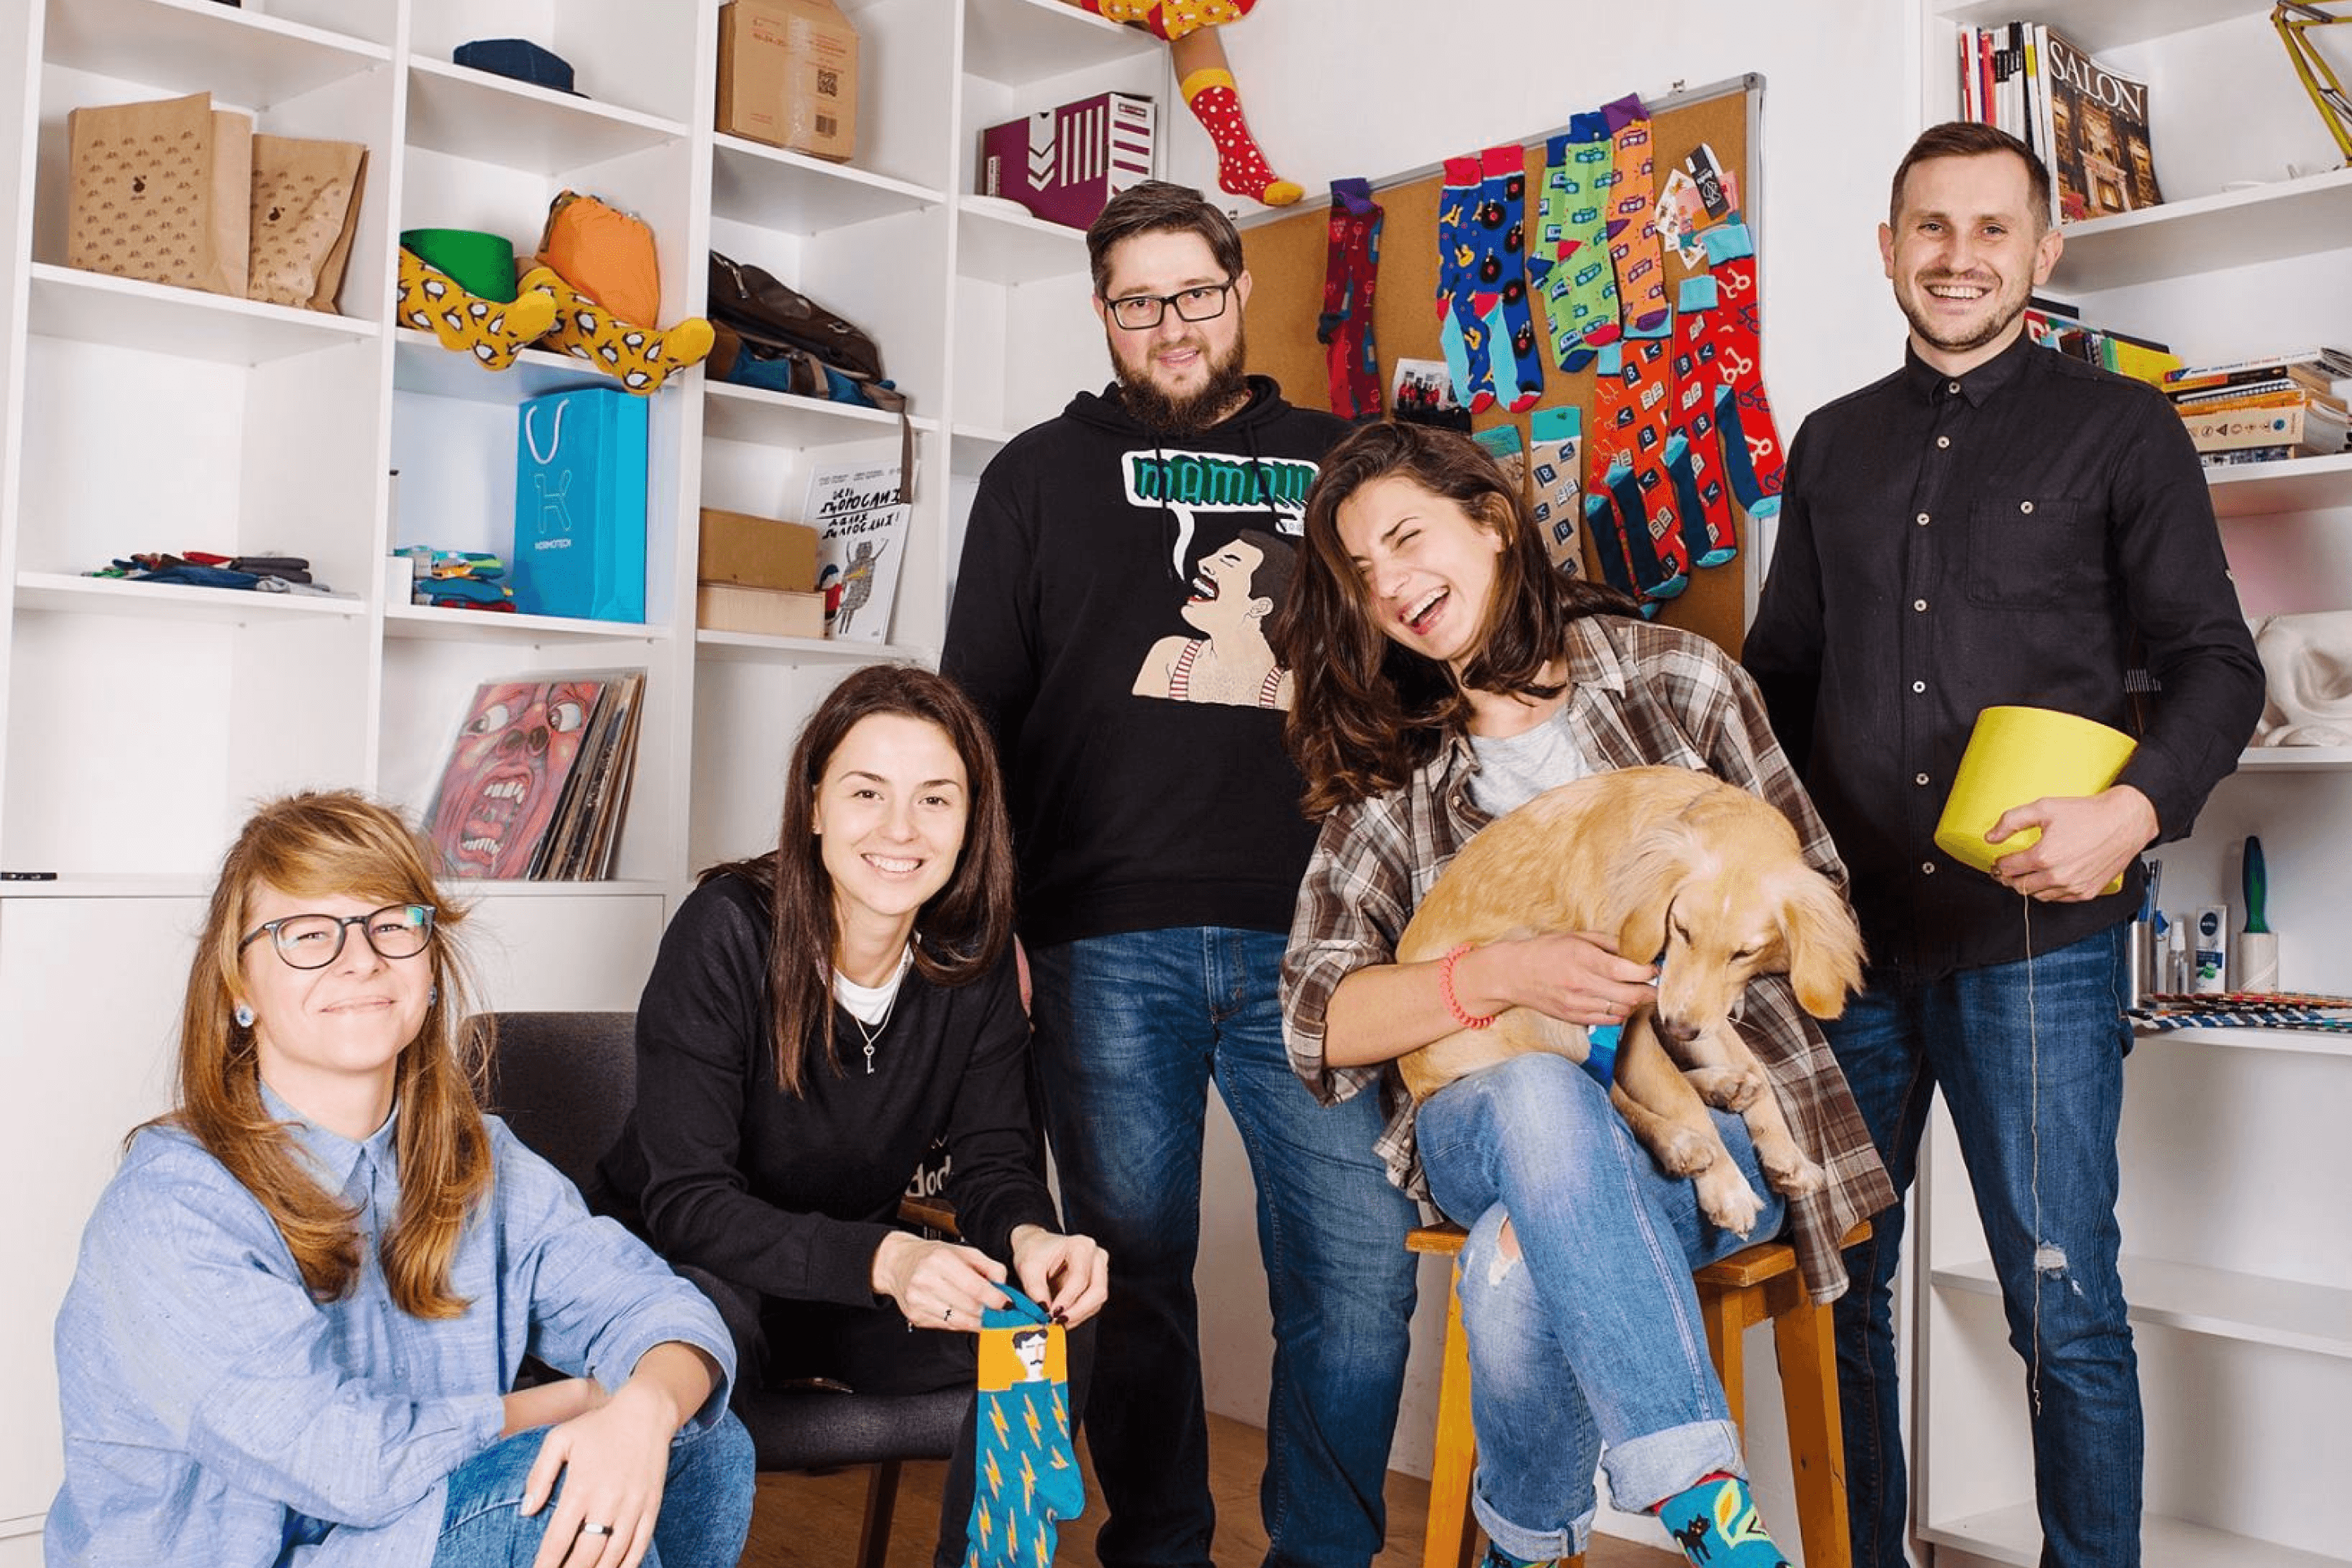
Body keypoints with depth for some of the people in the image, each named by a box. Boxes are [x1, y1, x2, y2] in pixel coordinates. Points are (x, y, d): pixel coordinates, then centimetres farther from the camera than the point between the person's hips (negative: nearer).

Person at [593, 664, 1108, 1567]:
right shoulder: (728, 930, -22)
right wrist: (882, 1259, -41)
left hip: (861, 1282, 4)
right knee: (708, 1320, -36)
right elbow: (685, 1200, -25)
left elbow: (993, 1158, -5)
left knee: (1054, 1330, -17)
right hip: (682, 1267, -4)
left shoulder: (973, 953, -8)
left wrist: (1031, 1237, -30)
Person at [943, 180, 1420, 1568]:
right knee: (1134, 1270, 7)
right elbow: (978, 706, 8)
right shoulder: (1044, 475, 13)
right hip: (1106, 942, -1)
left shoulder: (1336, 465, 16)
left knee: (1361, 1261, -1)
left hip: (1309, 936, 1)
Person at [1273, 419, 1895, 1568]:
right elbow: (1318, 1021, -1)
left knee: (1519, 1271, -35)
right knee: (1541, 1092, -38)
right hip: (1487, 1116, 2)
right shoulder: (1391, 770, 9)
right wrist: (1504, 974, -18)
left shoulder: (1674, 676, 7)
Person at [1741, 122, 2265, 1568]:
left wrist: (2137, 808, -16)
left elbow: (2216, 664, 2)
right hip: (1847, 929, 4)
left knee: (2066, 1311, 1)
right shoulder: (1833, 445, 15)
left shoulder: (2118, 429, 5)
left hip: (2035, 943, -3)